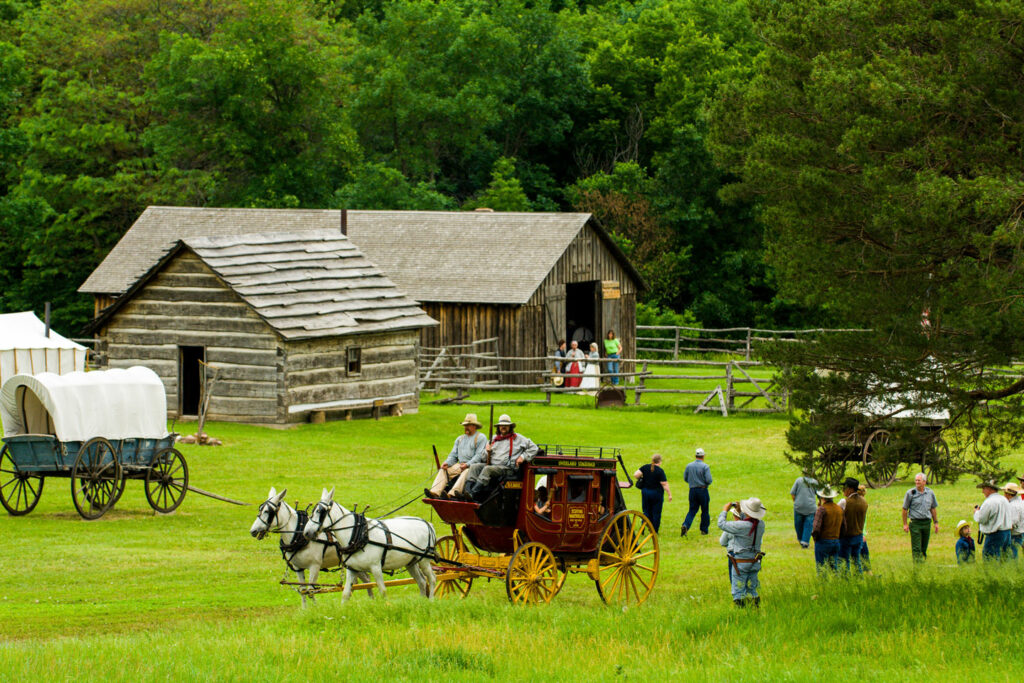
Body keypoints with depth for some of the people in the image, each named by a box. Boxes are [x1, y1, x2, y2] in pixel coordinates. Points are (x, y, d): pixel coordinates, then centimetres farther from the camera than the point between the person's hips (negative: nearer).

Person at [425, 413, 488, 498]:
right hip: (460, 465, 7)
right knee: (443, 470, -13)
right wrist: (447, 463, -2)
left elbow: (479, 456, -9)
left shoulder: (481, 438, 2)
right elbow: (453, 455, 20)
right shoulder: (460, 439, 24)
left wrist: (467, 464, -22)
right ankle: (435, 492, -30)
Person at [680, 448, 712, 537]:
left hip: (692, 490, 3)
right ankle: (704, 530, 16)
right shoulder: (705, 466, -10)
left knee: (692, 510, 6)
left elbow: (685, 478, 9)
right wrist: (706, 484, 6)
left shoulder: (689, 466, 2)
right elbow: (709, 480, -16)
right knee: (705, 511, 11)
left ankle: (685, 525, -17)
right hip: (703, 490, -3)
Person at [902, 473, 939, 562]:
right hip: (915, 523, -3)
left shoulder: (930, 493, 8)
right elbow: (905, 509, 1)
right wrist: (905, 524, -4)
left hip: (927, 522, 3)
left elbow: (933, 509, 17)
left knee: (924, 547, 8)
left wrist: (936, 523, 14)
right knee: (916, 548, -8)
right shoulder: (910, 493, -3)